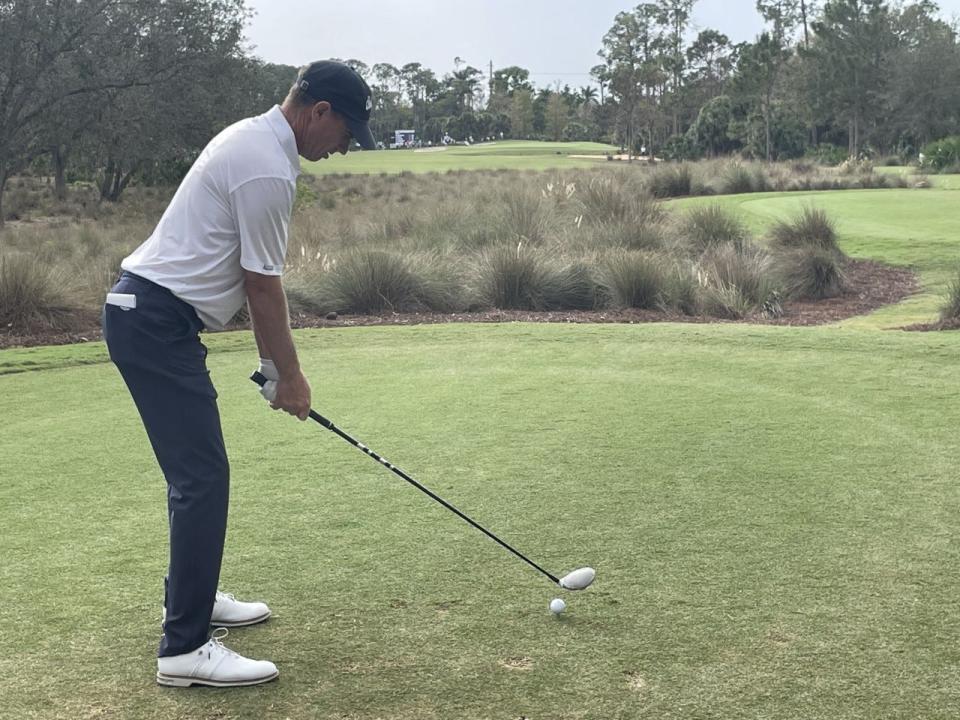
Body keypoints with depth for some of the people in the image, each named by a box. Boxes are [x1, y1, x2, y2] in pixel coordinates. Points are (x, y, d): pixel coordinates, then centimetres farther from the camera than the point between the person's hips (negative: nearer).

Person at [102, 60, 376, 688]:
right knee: (203, 476, -11)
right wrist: (290, 374, -1)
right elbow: (263, 285, -13)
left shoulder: (254, 138, 14)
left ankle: (192, 597, 31)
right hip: (158, 322, -11)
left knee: (196, 469, 19)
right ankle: (186, 648, -9)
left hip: (146, 312, 11)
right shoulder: (268, 169, -19)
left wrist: (272, 361, 18)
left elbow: (257, 278, 17)